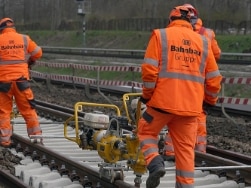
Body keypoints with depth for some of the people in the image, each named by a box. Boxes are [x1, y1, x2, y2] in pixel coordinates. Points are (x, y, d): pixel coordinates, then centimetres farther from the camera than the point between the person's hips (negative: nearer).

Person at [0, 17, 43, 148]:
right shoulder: (24, 39, 3)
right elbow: (37, 53, 10)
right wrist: (29, 62, 28)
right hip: (21, 79, 2)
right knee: (28, 109, 10)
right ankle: (36, 135, 12)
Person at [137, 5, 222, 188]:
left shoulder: (160, 35, 1)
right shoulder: (203, 42, 10)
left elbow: (150, 70, -7)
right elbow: (214, 78, 10)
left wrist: (147, 94, 6)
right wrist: (210, 100, 24)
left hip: (163, 101, -2)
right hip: (191, 105, 3)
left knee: (147, 131, 17)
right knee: (186, 148, 10)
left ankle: (155, 163, -5)